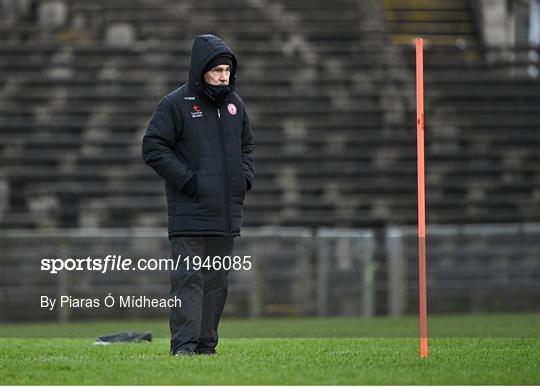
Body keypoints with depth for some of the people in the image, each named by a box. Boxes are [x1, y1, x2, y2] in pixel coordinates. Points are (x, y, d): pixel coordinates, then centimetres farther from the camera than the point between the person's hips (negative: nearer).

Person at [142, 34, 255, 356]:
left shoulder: (235, 104, 12)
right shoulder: (176, 104, -7)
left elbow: (247, 145, 24)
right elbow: (154, 148, -9)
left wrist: (245, 177, 6)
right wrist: (187, 179, -14)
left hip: (227, 210, 6)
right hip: (190, 211, -6)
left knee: (218, 281, 9)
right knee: (188, 278, -11)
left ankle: (207, 344, 16)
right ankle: (183, 344, -13)